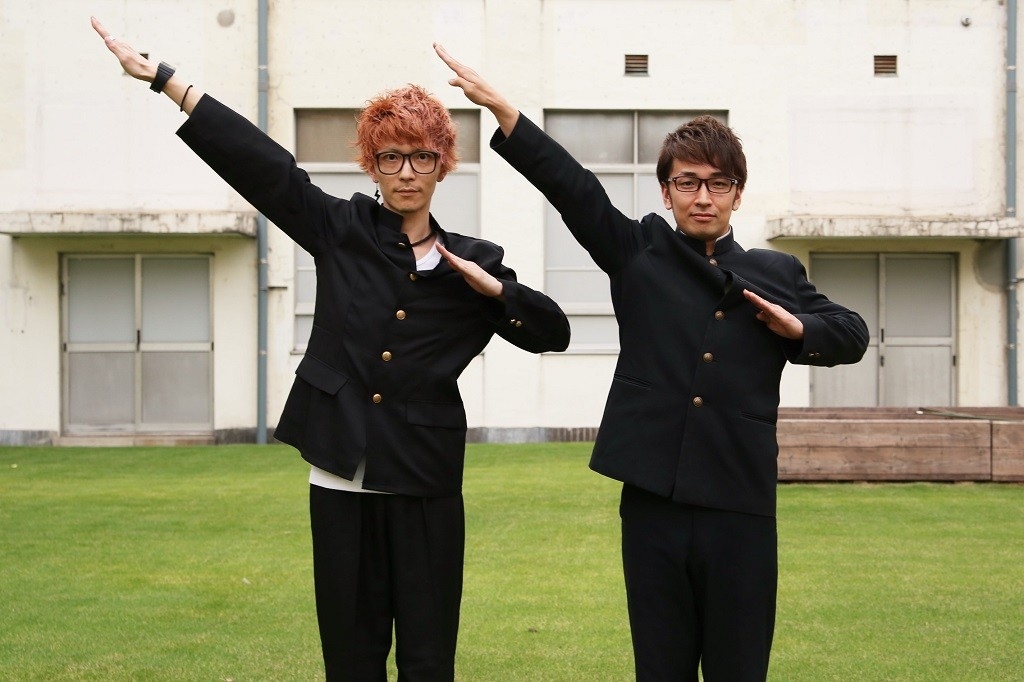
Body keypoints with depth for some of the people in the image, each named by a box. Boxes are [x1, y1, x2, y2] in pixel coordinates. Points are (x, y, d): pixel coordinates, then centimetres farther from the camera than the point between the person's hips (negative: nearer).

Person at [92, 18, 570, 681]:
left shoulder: (473, 261, 6)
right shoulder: (342, 229, 4)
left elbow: (553, 331, 9)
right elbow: (261, 163, -1)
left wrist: (493, 287, -7)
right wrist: (164, 77, -6)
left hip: (426, 484, 0)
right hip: (342, 478, 1)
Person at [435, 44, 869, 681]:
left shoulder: (776, 273, 12)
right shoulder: (639, 253, 8)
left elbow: (852, 333, 20)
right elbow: (572, 186, -3)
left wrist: (798, 328, -2)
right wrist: (500, 107, -13)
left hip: (741, 507, 1)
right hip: (653, 501, 0)